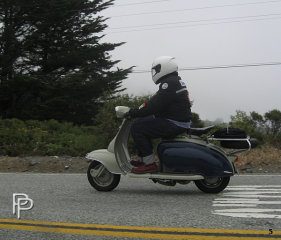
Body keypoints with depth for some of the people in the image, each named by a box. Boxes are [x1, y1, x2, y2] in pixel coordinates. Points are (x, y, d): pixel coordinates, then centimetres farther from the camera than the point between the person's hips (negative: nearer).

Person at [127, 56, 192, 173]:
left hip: (174, 124, -11)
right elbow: (156, 101, 22)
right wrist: (137, 110, 20)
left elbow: (155, 105, -23)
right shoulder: (176, 81, 18)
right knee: (143, 124, 21)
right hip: (180, 121, 11)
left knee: (137, 128, -13)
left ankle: (150, 164, -12)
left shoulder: (169, 83, -16)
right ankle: (143, 159, 20)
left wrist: (134, 113, -15)